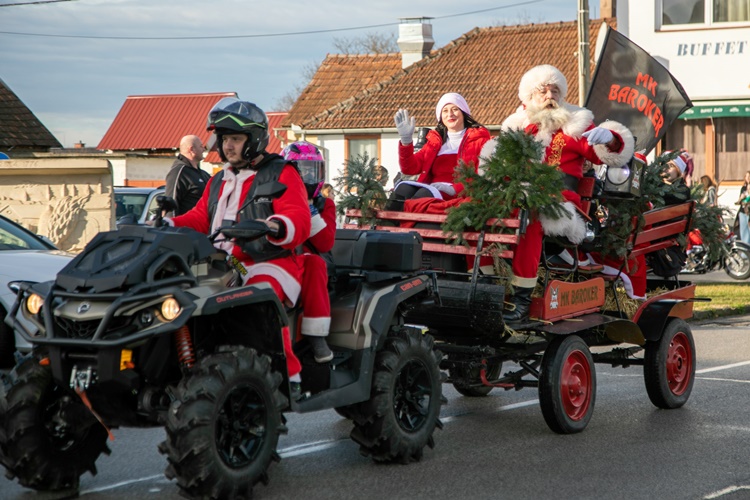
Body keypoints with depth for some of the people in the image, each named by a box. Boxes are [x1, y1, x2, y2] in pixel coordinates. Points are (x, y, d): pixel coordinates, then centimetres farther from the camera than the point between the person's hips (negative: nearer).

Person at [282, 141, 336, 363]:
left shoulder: (324, 204, 13)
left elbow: (325, 243, -2)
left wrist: (309, 210, -8)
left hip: (307, 266, 0)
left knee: (313, 263, -36)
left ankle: (316, 334, -35)